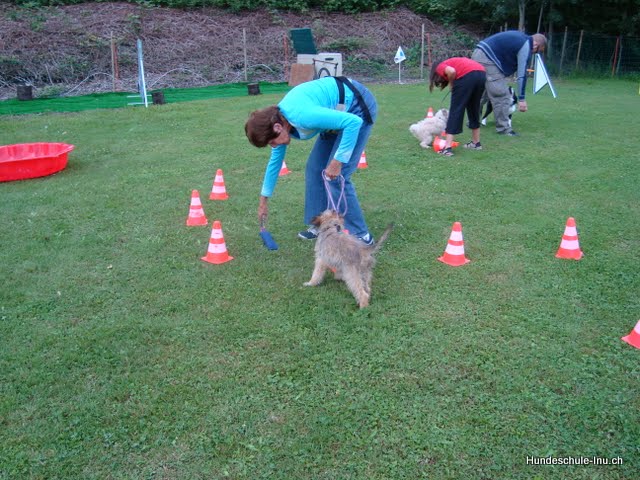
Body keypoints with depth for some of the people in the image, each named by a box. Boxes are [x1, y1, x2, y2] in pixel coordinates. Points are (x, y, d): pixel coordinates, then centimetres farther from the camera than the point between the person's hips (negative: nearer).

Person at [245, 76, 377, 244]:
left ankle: (360, 235, -1)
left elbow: (354, 122, -31)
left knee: (335, 176, -12)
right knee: (315, 169, 8)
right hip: (340, 110, 9)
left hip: (358, 108, -9)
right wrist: (264, 201, 18)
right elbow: (275, 161, 11)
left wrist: (337, 161, -27)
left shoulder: (302, 116, -33)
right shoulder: (277, 119, -4)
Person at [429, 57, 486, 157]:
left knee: (455, 111, 0)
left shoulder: (440, 67, 17)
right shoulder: (450, 62, 37)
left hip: (467, 75, -7)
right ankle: (476, 143, 32)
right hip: (481, 74, 7)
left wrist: (451, 84, 10)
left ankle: (447, 148, -5)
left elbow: (452, 71, -8)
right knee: (474, 109, 23)